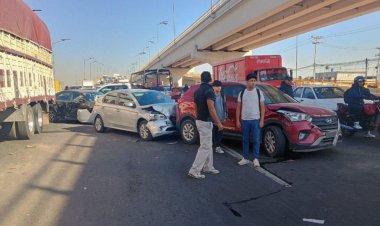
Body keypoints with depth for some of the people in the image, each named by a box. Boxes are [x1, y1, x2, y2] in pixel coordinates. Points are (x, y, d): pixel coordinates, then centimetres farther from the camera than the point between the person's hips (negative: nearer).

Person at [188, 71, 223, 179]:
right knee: (205, 147, -5)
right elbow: (211, 109, -23)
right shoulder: (209, 90, -16)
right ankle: (194, 170, -4)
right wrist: (218, 123, -19)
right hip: (205, 122, -9)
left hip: (199, 120, 9)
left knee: (208, 146, 18)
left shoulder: (197, 91, 10)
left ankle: (208, 167, 25)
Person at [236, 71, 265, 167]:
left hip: (255, 120, -2)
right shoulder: (242, 93, 5)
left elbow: (262, 107, 0)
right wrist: (237, 120, 3)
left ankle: (256, 159, 6)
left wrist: (262, 120, -6)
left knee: (256, 140, -2)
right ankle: (245, 158, 18)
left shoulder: (259, 92, 1)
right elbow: (238, 108, 7)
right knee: (245, 140, 9)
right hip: (244, 120, 2)